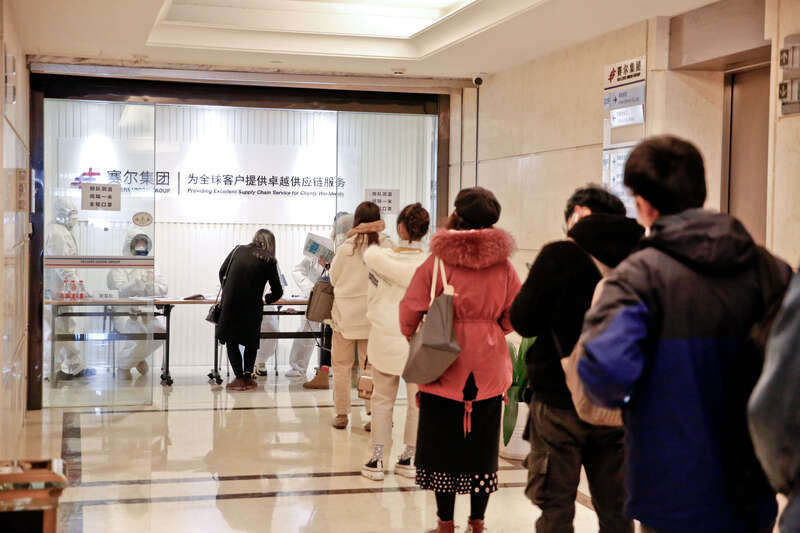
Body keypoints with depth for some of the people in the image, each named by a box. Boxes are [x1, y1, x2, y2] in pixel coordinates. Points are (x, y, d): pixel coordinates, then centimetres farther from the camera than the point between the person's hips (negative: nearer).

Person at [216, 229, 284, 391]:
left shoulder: (238, 250, 6)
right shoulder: (269, 261, -1)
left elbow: (222, 272, 13)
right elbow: (278, 292, 2)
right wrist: (266, 299, 22)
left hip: (230, 303, 1)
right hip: (252, 307, -1)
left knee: (231, 342, 12)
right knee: (251, 341, 19)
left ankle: (240, 378, 2)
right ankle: (248, 376, 13)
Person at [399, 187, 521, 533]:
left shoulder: (438, 261, -8)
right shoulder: (503, 264, -2)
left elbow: (410, 311, -7)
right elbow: (513, 318, 3)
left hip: (443, 364, -2)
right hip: (489, 368, 2)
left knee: (443, 442, 9)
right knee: (482, 444, 12)